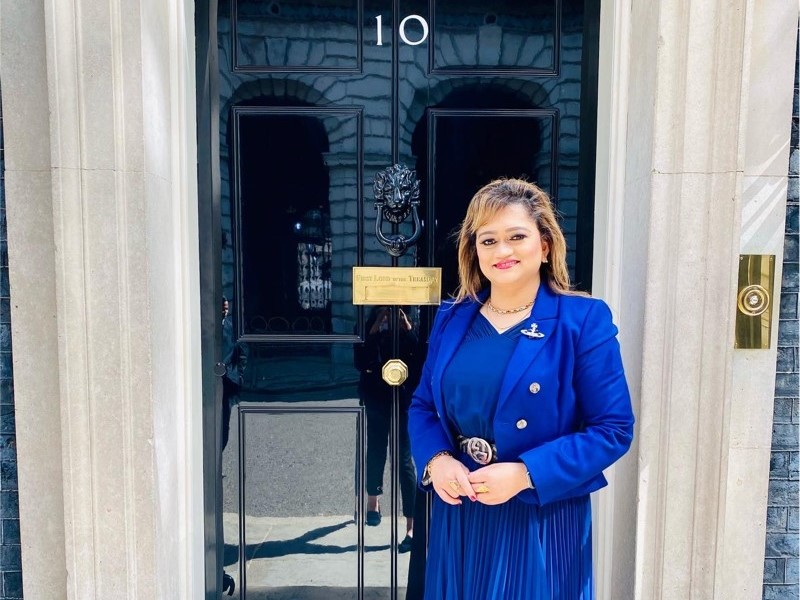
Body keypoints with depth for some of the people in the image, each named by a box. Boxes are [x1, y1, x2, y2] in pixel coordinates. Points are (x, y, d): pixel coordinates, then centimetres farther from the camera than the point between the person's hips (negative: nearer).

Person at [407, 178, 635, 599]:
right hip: (459, 517, 4)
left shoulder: (583, 320, -10)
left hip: (542, 522, -3)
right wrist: (436, 461, -11)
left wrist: (525, 474, -21)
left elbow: (613, 430, -12)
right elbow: (423, 406, 10)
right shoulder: (452, 319, 3)